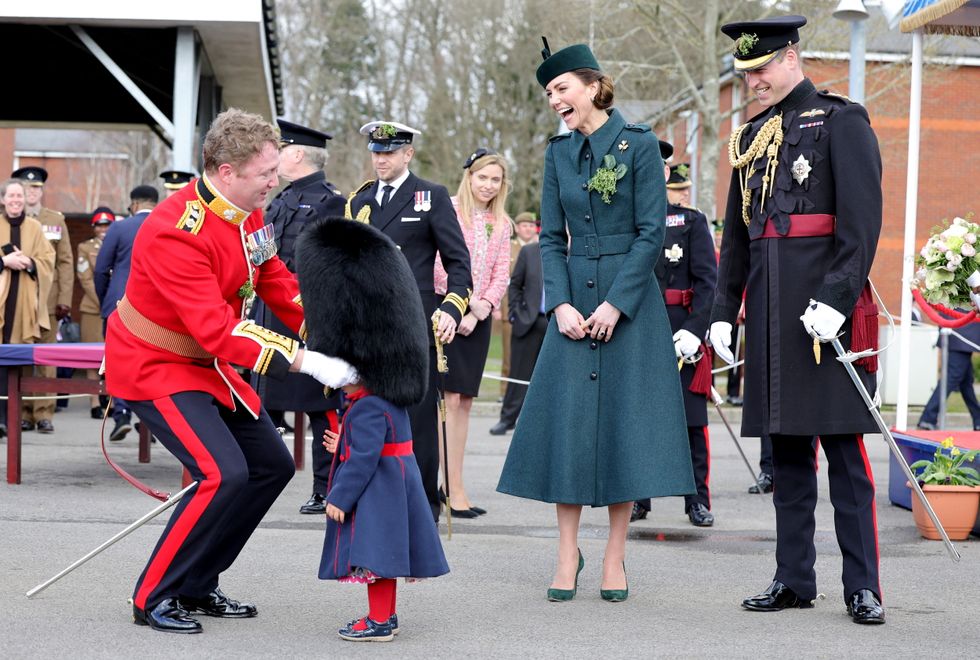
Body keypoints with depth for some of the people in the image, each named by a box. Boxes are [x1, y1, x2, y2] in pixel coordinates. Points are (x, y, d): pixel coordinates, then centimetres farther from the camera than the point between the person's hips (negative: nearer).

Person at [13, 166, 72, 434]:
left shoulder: (56, 221, 12)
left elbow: (65, 262, 8)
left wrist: (64, 299, 0)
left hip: (47, 300, 0)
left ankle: (44, 413, 1)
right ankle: (23, 413, 5)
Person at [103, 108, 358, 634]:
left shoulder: (249, 213, -3)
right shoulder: (174, 232, -31)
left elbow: (278, 284, 7)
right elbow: (217, 331, -35)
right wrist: (306, 361, -36)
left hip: (209, 365, 9)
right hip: (155, 368, -9)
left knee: (272, 466, 9)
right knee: (223, 474, -22)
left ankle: (197, 587, 20)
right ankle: (153, 598, -5)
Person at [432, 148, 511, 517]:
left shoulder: (501, 225, 13)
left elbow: (501, 276, 9)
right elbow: (438, 265, -10)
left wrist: (480, 310, -5)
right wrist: (464, 304, -12)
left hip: (478, 319, 6)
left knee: (464, 402, 7)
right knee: (448, 398, -11)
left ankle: (452, 485, 11)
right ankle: (453, 489, -12)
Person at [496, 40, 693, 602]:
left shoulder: (640, 144, -5)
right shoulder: (559, 152, 9)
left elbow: (652, 232, -8)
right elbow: (551, 238, 9)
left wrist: (615, 304, -14)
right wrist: (561, 304, -5)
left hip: (630, 301, -4)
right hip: (574, 301, 4)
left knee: (625, 421, -1)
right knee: (567, 422, 0)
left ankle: (616, 557, 8)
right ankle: (568, 554, 8)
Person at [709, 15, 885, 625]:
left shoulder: (841, 121, -3)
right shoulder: (751, 137, 17)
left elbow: (863, 219, -11)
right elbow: (736, 236, 21)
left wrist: (837, 299, -19)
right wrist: (724, 313, 16)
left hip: (825, 303, -6)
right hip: (771, 309, 6)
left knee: (843, 444, -5)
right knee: (786, 446, 9)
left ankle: (864, 586, -1)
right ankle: (795, 579, 15)